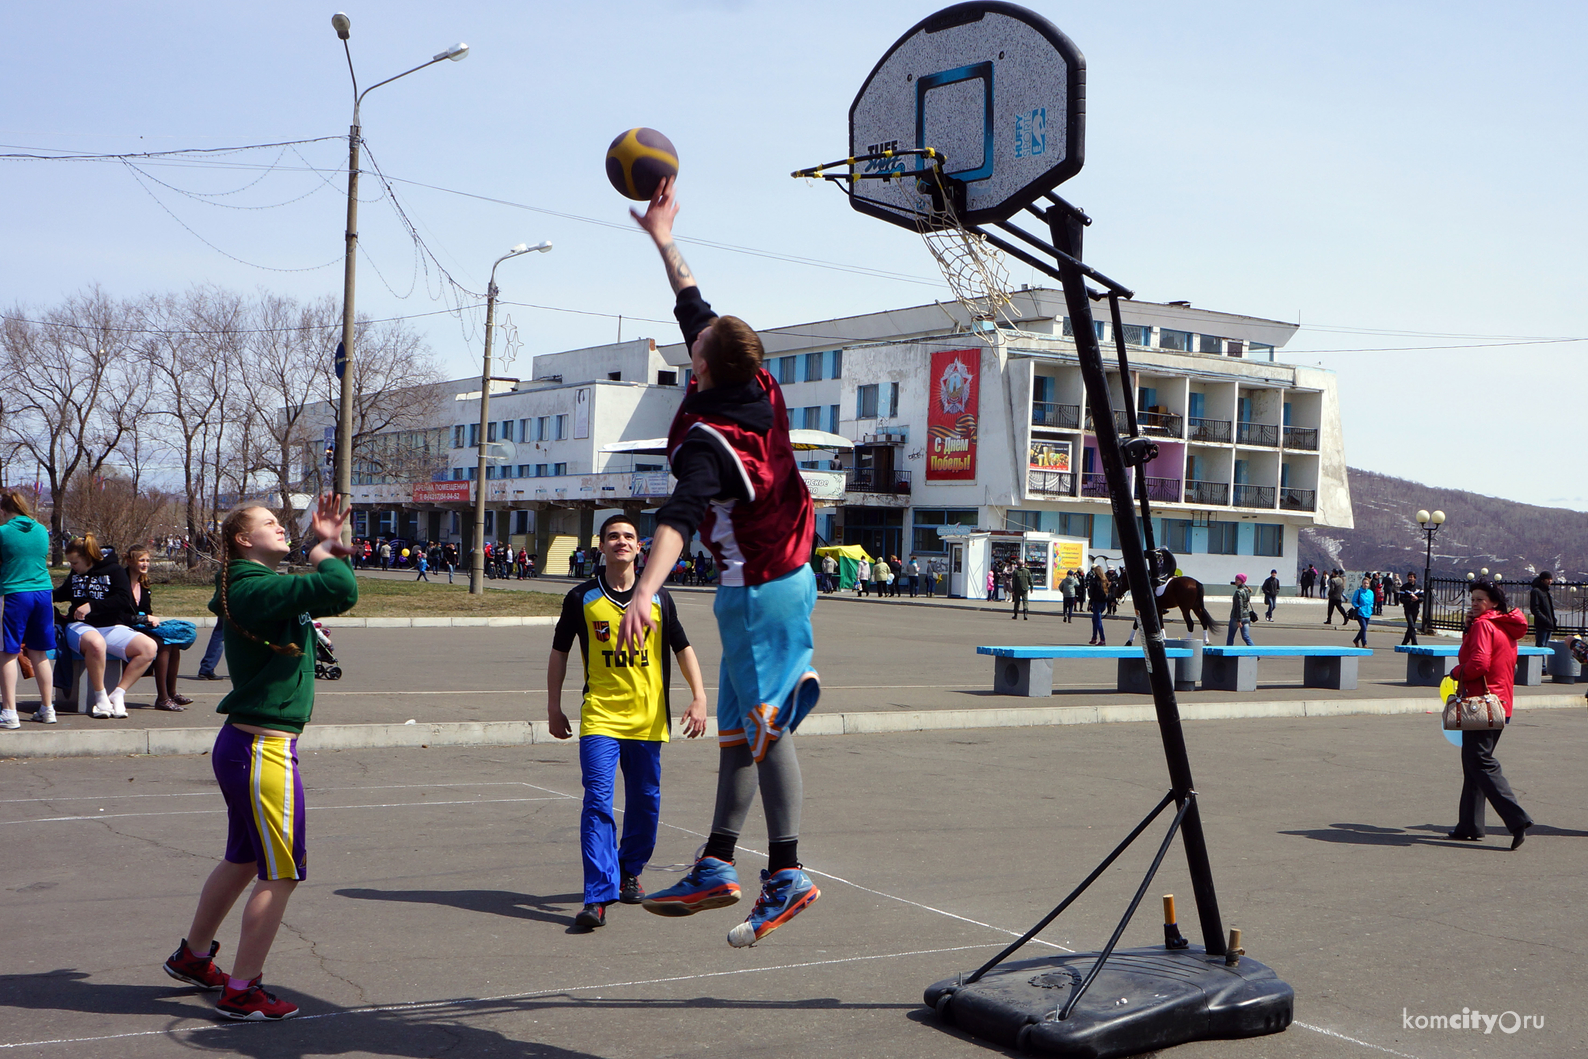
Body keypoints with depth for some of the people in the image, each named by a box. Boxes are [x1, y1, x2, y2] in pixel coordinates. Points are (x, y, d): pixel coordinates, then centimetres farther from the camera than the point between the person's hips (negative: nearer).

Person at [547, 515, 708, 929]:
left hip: (648, 718, 2)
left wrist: (699, 697, 0)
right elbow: (559, 652, 11)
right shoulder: (582, 598, 1)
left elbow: (683, 649, 11)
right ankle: (598, 895, -15)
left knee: (645, 801, 9)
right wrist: (554, 707, 10)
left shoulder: (658, 598, 5)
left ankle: (629, 871, 33)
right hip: (599, 717, -2)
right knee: (597, 802, -13)